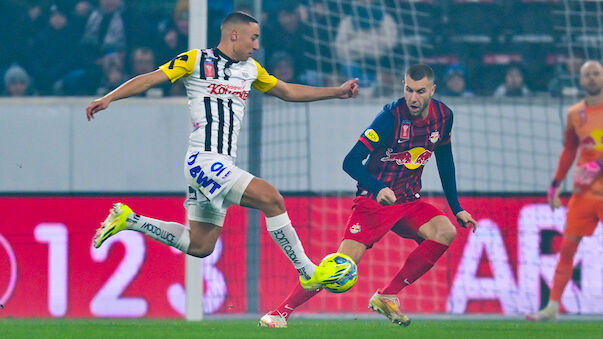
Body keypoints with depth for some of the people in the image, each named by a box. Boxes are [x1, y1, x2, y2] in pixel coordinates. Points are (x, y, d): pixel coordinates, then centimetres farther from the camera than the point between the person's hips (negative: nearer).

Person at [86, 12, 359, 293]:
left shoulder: (251, 69, 18)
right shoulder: (196, 60, -3)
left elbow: (289, 92, 28)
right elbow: (150, 79, -6)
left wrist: (337, 91, 23)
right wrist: (108, 98, -17)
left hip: (222, 167, 9)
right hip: (203, 161, -9)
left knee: (199, 246, 9)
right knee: (271, 198, -20)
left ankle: (127, 220, 22)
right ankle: (309, 272, -14)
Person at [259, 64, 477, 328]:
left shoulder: (443, 116, -2)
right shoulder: (391, 116, -19)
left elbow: (445, 162, 16)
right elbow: (350, 162, -20)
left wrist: (456, 208, 14)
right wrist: (379, 189, -36)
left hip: (409, 202, 5)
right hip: (373, 202, -5)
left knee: (446, 232, -21)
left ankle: (386, 296, -12)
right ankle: (280, 313, -7)